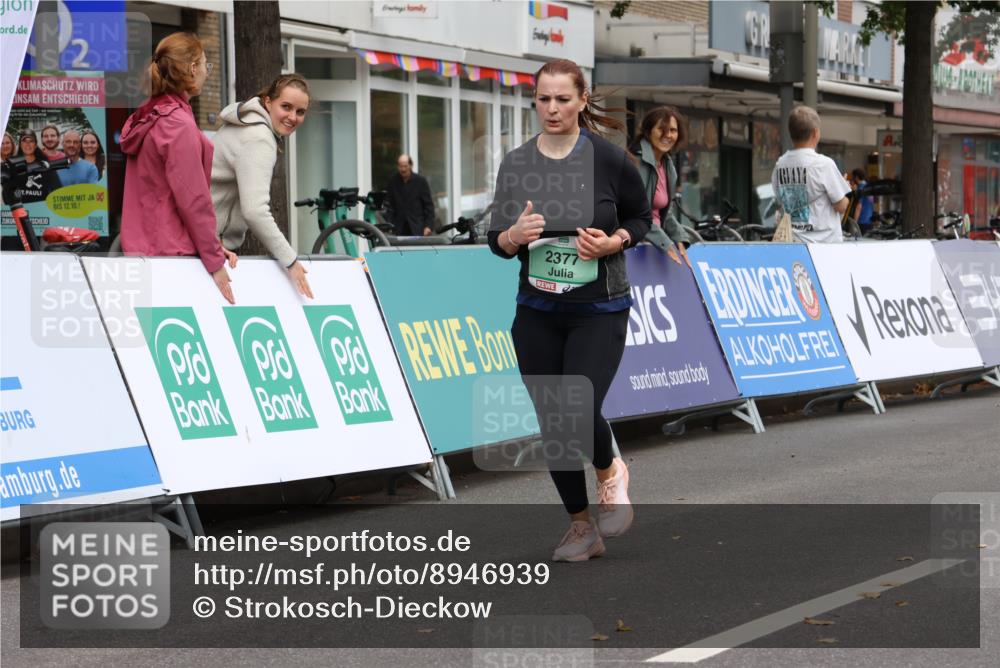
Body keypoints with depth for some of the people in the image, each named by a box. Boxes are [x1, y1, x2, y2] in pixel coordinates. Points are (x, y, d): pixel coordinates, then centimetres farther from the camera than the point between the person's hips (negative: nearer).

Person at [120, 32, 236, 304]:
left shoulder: (147, 119, 15)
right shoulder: (180, 125, -13)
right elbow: (192, 199, -15)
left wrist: (213, 247, 16)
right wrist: (214, 260, -9)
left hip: (142, 248, 9)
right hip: (173, 251, -9)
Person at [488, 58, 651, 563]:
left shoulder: (607, 158, -7)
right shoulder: (516, 164, 1)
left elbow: (641, 215, 6)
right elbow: (497, 242, 5)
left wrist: (614, 242, -13)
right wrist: (515, 234, -18)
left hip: (600, 311, -3)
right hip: (537, 313, 3)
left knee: (578, 413, -18)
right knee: (551, 423, 5)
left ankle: (610, 473, 17)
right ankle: (581, 527, 22)